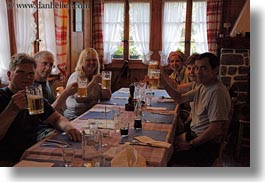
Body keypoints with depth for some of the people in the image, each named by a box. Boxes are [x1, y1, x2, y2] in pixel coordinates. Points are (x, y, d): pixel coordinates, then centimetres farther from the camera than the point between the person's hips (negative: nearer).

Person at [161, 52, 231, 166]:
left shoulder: (218, 92, -23)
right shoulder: (202, 87, 8)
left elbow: (215, 129, -25)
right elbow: (179, 99, 14)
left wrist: (190, 144, -18)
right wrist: (163, 77, 5)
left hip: (206, 144, -9)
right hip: (194, 134, 9)